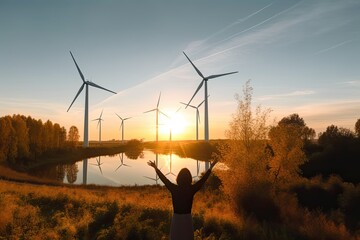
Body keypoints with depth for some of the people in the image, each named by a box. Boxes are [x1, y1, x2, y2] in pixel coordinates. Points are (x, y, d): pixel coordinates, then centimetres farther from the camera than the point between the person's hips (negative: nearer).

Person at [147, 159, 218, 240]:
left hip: (176, 218, 0)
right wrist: (210, 168, 10)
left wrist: (156, 168, 12)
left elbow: (163, 179, 0)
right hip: (187, 218, 0)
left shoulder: (174, 188, -11)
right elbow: (203, 179, -1)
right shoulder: (192, 189, -11)